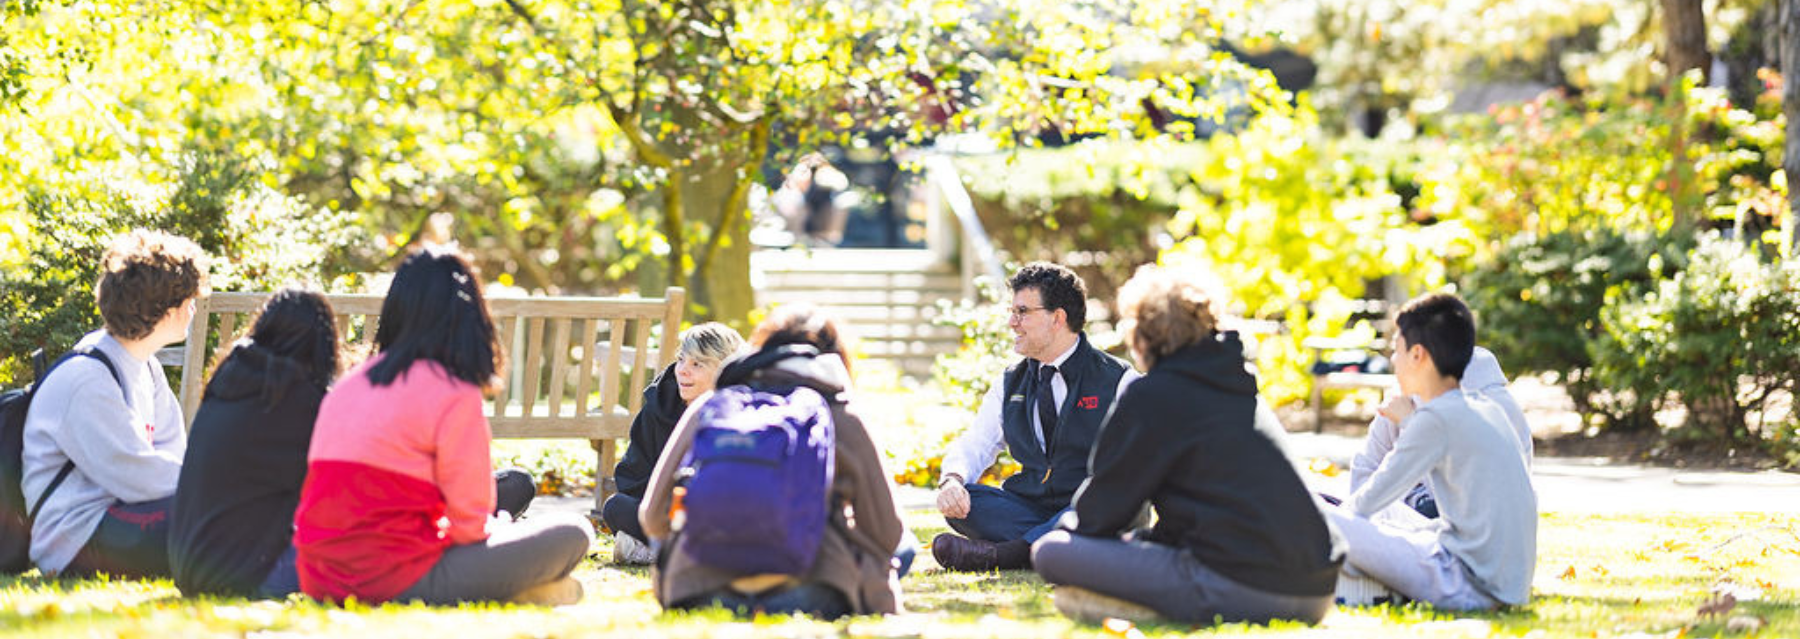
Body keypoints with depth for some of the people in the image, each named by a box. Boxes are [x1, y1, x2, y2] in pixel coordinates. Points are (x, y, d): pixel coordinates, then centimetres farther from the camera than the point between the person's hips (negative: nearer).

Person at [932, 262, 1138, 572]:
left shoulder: (1117, 380, -1)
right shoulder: (1010, 385, 16)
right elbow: (974, 445, 13)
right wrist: (952, 479, -12)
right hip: (1030, 508, 5)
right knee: (956, 501, -19)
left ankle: (1001, 553, -41)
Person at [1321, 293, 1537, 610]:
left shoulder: (1437, 418, -13)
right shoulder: (1488, 411, 13)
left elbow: (1365, 504, -6)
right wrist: (1410, 424, 31)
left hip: (1472, 585, -9)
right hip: (1509, 581, 9)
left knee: (1322, 520, -16)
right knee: (1387, 515, 30)